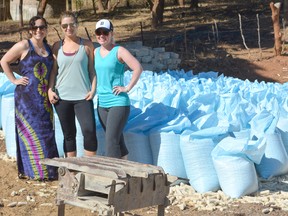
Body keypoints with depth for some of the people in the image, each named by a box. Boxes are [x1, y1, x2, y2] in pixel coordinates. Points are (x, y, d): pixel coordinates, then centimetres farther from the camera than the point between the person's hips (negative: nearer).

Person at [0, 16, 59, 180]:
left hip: (44, 98, 6)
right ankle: (33, 171, 2)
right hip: (27, 97, -6)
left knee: (46, 132, 8)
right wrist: (14, 80, -4)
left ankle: (47, 169, 17)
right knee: (31, 132, -4)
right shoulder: (23, 46, -4)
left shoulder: (49, 48, 12)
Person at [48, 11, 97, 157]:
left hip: (83, 97, -2)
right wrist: (50, 90, -3)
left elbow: (92, 70, 4)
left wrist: (93, 89, -7)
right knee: (69, 134, 9)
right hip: (62, 97, 2)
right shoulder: (57, 46, 7)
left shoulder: (86, 45, 3)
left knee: (89, 131, -14)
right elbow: (53, 71, 9)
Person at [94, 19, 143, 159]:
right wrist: (94, 89, 12)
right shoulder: (96, 52, 10)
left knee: (111, 140, -12)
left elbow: (138, 68, -15)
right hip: (102, 103, 6)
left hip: (118, 102, -6)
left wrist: (127, 88, -15)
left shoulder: (119, 51, -7)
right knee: (117, 140, 13)